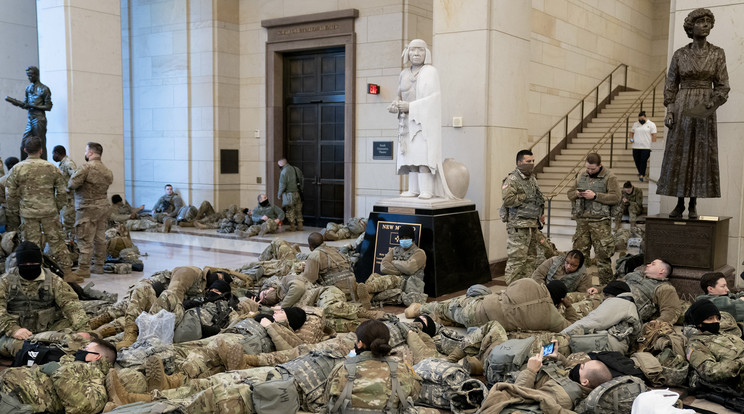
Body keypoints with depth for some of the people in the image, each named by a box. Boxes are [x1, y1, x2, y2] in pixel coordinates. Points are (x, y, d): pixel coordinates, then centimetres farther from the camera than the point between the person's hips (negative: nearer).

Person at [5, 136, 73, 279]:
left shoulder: (17, 169, -2)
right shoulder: (52, 167, 1)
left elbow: (11, 193, 1)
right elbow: (62, 191, 5)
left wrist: (15, 211, 13)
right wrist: (58, 207, 16)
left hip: (28, 213, -1)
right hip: (49, 211, 1)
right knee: (57, 242, 8)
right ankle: (67, 272, 8)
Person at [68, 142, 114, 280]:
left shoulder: (86, 167, -15)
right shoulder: (107, 171, 10)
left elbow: (72, 184, -14)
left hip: (88, 208, -7)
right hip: (103, 206, 7)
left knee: (85, 240, -3)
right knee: (100, 238, 13)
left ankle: (84, 269, -1)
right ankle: (99, 266, 21)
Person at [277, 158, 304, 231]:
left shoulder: (284, 172, -13)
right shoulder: (297, 169, 8)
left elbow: (282, 185, -14)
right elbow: (302, 181, 12)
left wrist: (279, 195, -2)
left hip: (289, 194, -6)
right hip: (298, 194, 6)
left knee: (290, 211, 3)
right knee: (298, 210, 14)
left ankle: (292, 227, 6)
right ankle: (300, 226, 17)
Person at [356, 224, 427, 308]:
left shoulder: (419, 253, 7)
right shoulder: (394, 250, 23)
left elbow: (409, 268, -13)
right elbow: (383, 267, 5)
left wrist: (393, 262, 3)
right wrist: (402, 271, -6)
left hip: (409, 284, -5)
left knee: (391, 279, -36)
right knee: (374, 276, -25)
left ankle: (366, 288, -62)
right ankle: (365, 299, -56)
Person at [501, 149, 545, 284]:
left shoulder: (532, 179, 18)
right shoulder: (512, 180, -11)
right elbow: (507, 200, -23)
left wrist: (540, 214, 15)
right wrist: (525, 197, -16)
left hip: (533, 224, 9)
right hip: (518, 226, -9)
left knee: (530, 257, 13)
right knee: (516, 258, -8)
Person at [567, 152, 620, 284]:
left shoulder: (609, 177, -2)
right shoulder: (581, 176, 15)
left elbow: (616, 197, -11)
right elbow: (569, 193, 19)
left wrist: (595, 196, -16)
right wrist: (577, 194, -4)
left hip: (600, 221, -5)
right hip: (582, 220, 5)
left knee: (603, 255, -4)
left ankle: (605, 284, 4)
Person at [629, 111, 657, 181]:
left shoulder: (651, 124, 0)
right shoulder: (635, 124, 12)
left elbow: (654, 135, -3)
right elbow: (632, 132, 23)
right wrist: (631, 138, 2)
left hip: (646, 147, -4)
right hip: (636, 146, 4)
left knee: (643, 161, -10)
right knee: (636, 160, 7)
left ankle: (641, 175, -9)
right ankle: (640, 172, 29)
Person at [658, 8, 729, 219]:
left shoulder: (718, 54, 3)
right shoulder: (679, 54, 4)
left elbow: (722, 86, 1)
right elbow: (671, 85, 6)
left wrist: (709, 106, -15)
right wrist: (669, 110, -5)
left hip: (705, 111, 0)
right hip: (682, 109, 0)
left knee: (701, 156, -1)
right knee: (678, 156, -1)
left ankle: (693, 205, 7)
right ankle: (679, 204, 8)